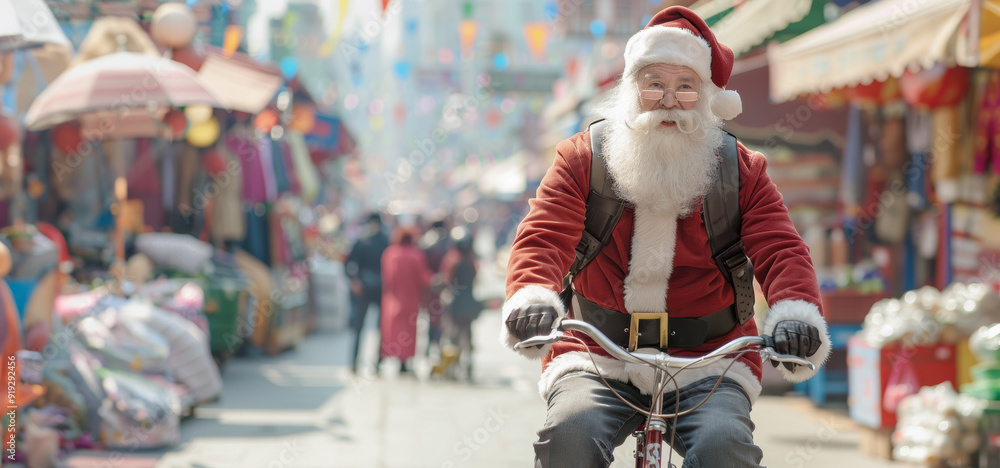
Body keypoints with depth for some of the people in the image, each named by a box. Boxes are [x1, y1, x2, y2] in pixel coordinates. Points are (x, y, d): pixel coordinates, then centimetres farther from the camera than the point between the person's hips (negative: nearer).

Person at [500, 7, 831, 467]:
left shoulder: (742, 171, 6)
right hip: (597, 360, 0)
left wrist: (795, 312, -30)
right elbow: (544, 237, -8)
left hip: (706, 365, 0)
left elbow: (779, 250, -6)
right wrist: (532, 299, -32)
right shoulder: (581, 158, 4)